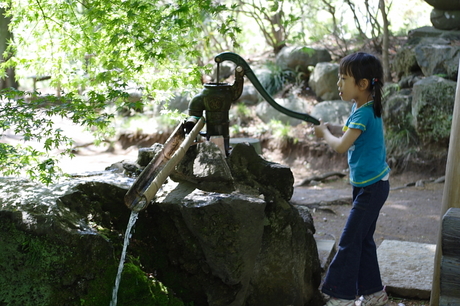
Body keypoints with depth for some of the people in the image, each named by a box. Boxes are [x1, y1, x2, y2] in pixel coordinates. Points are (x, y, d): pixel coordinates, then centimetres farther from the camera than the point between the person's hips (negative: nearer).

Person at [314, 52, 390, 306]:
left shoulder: (364, 113, -21)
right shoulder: (361, 106, 7)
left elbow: (341, 146, -23)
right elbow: (351, 140, 16)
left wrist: (324, 133, -5)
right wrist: (328, 132, 1)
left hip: (372, 186, -10)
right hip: (366, 184, 10)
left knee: (349, 241, -5)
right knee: (363, 240, 16)